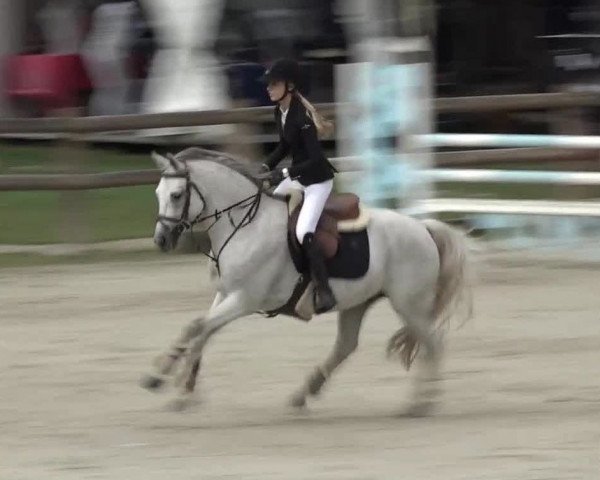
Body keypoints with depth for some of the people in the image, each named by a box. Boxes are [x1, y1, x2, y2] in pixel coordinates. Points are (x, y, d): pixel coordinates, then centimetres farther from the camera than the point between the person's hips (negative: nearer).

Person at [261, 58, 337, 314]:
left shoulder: (301, 117, -26)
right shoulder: (280, 112, 2)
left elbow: (316, 159, -29)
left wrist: (284, 173, -32)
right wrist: (266, 167, 2)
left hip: (318, 180, -10)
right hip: (298, 176, 10)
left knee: (303, 233, -24)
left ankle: (324, 292, -19)